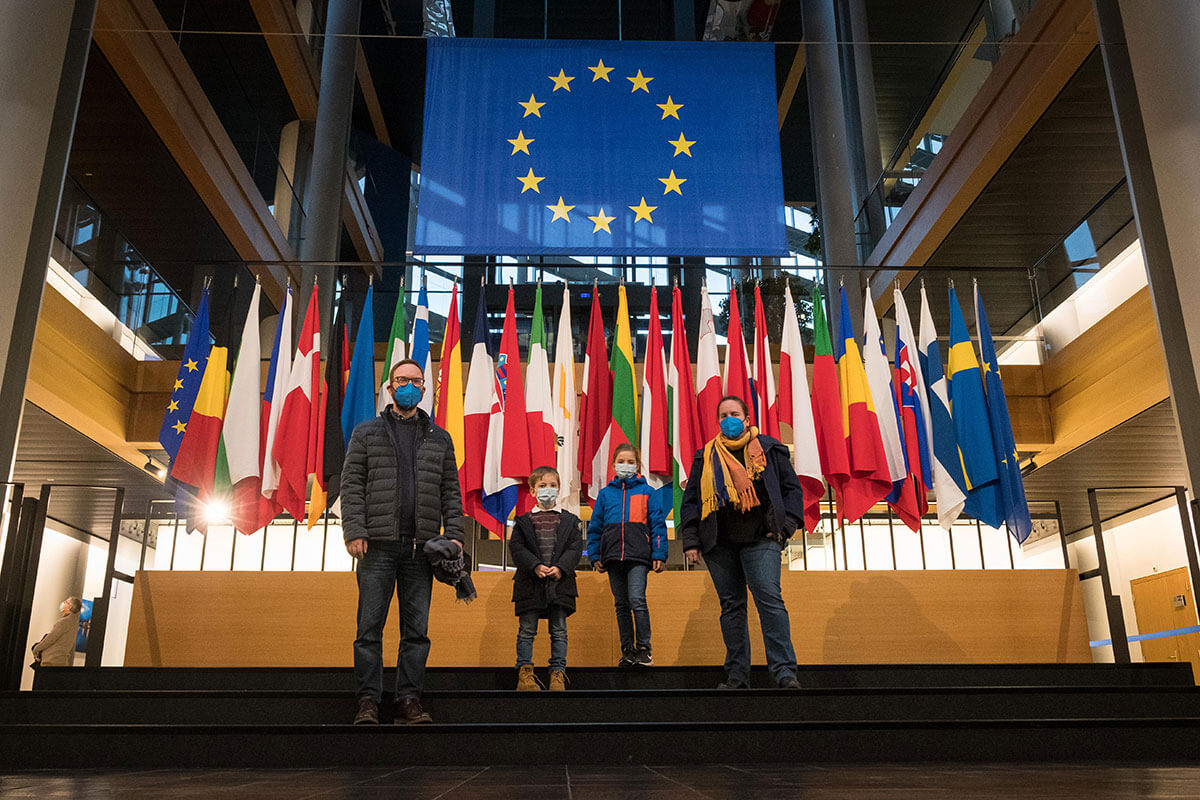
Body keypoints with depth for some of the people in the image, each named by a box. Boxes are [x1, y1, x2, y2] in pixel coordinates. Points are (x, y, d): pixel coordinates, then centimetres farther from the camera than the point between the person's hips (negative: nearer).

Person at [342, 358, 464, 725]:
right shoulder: (367, 433, 9)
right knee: (370, 627, 0)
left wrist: (454, 534, 1)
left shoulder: (439, 439, 15)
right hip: (378, 545, -2)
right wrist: (354, 531, -9)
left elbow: (450, 491, 12)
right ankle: (368, 700, 9)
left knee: (416, 629, 4)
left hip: (422, 547, 2)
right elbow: (351, 485, 3)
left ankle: (409, 699, 12)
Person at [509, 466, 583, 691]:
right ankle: (524, 674, 10)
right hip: (530, 583, 0)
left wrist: (561, 568, -13)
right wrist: (535, 566, -15)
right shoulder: (524, 521, 6)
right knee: (527, 630, 3)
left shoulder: (569, 520, 8)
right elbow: (517, 548, -2)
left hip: (559, 582, 1)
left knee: (559, 631, 4)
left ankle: (558, 674, 10)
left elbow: (575, 548, 2)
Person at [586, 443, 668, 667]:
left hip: (638, 555, -3)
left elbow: (658, 523, 5)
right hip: (613, 555, 3)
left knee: (637, 600, -14)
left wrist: (659, 554, -3)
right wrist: (595, 556, 7)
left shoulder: (646, 491, 7)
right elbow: (595, 526, 15)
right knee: (621, 605, 8)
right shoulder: (605, 493, 13)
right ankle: (627, 651, 15)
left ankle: (643, 649, -2)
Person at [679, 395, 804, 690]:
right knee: (731, 605, 4)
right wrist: (691, 541, 5)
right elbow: (690, 500, 15)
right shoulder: (705, 457, 16)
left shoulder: (768, 449, 12)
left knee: (769, 599, -14)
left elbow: (792, 488, 11)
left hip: (759, 538, -2)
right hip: (719, 543, 3)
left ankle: (784, 671, -14)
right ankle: (736, 675, 8)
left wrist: (784, 526, -2)